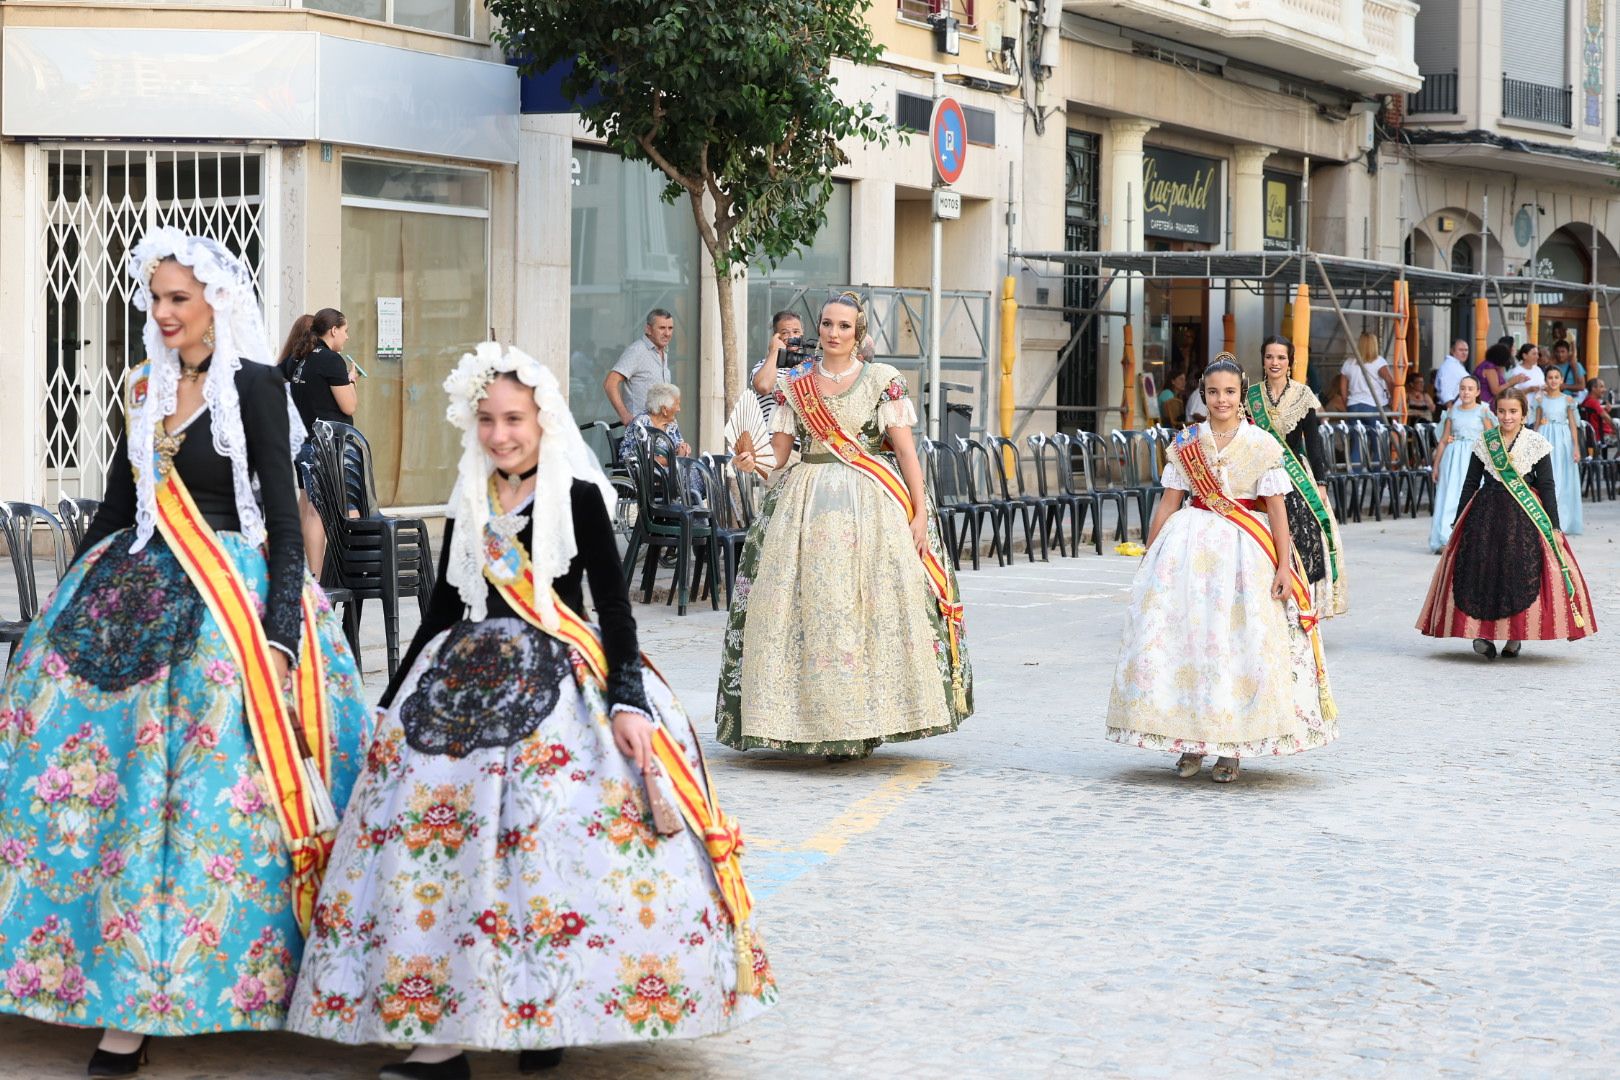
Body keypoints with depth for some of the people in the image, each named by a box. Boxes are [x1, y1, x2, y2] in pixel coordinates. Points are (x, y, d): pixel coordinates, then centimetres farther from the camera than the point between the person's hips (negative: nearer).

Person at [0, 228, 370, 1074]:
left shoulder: (255, 386, -6)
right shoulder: (148, 389, 12)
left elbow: (284, 514, -9)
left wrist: (281, 633, -17)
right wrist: (72, 598, 19)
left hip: (227, 597, -7)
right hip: (131, 593, 7)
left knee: (200, 795, -9)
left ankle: (138, 1000, -3)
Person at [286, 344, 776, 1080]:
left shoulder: (578, 497, -1)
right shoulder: (470, 504, 13)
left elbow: (614, 607, -4)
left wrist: (627, 702, -15)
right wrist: (393, 702, 21)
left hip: (558, 688, -5)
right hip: (465, 684, 5)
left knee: (549, 848, -17)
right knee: (434, 847, -9)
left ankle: (545, 1015, -3)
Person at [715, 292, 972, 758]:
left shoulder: (882, 381, 3)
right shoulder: (794, 385, 11)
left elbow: (906, 449, -2)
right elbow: (777, 452, 10)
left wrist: (920, 511, -9)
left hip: (872, 503, -2)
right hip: (806, 503, 3)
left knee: (872, 609, -8)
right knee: (810, 609, -3)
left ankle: (863, 723, -2)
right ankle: (819, 721, 2)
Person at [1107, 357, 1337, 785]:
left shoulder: (1262, 445, -2)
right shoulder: (1186, 443, 5)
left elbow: (1277, 508, -5)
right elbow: (1169, 502, 7)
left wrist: (1284, 566, -11)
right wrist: (1149, 557, 6)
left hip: (1246, 549, -2)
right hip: (1192, 544, 2)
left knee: (1240, 643, -2)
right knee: (1186, 635, -2)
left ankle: (1231, 748, 7)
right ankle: (1192, 740, 8)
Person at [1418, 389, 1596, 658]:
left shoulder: (1536, 444, 2)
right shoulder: (1484, 442, 6)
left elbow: (1546, 486, 2)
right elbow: (1471, 482, 11)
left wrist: (1554, 527, -4)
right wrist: (1459, 522, 8)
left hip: (1525, 515, -1)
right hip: (1487, 512, 2)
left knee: (1522, 573, -4)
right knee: (1480, 570, -5)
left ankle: (1514, 637, 7)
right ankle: (1482, 634, 1)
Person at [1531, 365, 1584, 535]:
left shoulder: (1568, 400, 4)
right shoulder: (1540, 399, 6)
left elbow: (1573, 425, 5)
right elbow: (1536, 423, 11)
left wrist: (1576, 448, -1)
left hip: (1563, 440, 0)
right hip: (1545, 439, 0)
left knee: (1563, 481, 1)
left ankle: (1562, 521, 6)